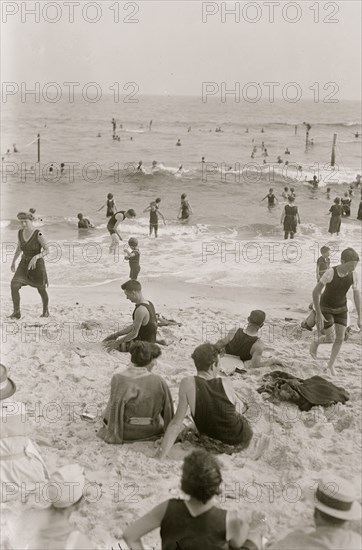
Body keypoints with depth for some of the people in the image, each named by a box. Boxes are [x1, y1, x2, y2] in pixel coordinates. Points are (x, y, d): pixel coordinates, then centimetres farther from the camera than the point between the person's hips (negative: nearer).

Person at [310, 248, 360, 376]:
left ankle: (331, 364, 26)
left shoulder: (353, 275, -16)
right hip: (325, 308, -4)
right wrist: (318, 314, -27)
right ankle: (316, 343, 27)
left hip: (340, 308, 4)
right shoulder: (330, 273, -33)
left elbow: (357, 296, -7)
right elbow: (315, 292, -28)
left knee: (340, 339, 2)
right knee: (331, 339, -8)